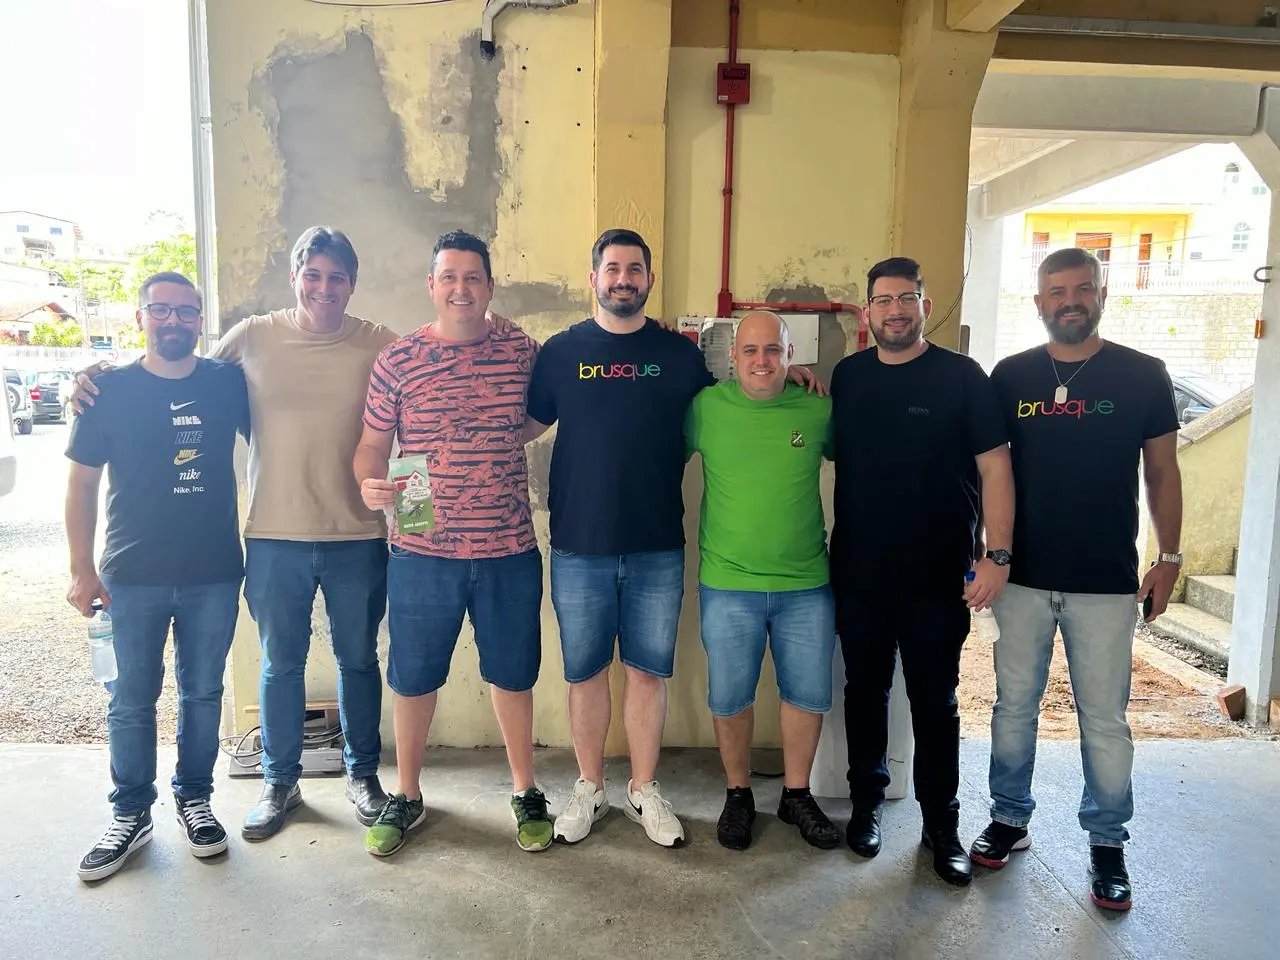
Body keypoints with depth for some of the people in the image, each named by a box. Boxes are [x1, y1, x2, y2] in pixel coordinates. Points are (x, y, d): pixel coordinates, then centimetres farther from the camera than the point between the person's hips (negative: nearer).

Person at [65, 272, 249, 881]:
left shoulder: (228, 382, 1)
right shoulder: (110, 389, -2)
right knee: (131, 701, 9)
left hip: (214, 573, 1)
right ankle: (131, 815, 25)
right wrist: (82, 569, -2)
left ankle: (194, 799, 29)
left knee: (204, 694, 12)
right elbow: (82, 483, 2)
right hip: (133, 577, -1)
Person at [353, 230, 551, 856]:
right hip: (422, 552, 0)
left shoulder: (522, 351, 2)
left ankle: (525, 792, 33)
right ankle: (407, 795, 33)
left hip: (509, 551, 1)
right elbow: (372, 443, 1)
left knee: (512, 675, 13)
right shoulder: (397, 360, -1)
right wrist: (369, 483, -16)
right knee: (413, 678, 12)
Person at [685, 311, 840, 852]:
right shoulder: (705, 406, -4)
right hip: (728, 584, -1)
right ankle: (738, 796, 31)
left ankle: (797, 795, 33)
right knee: (730, 699, 10)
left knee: (808, 695, 12)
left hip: (807, 584, 2)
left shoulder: (818, 408, -1)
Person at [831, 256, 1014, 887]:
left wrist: (997, 554, -13)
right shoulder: (847, 377, 6)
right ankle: (866, 801, 31)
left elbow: (994, 467, -6)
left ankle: (941, 823, 24)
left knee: (935, 701, 9)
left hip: (939, 575, -3)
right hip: (858, 573, 3)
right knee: (865, 690, 14)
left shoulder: (961, 377, -4)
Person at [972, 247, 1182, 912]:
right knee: (1014, 705, 11)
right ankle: (1010, 819, 28)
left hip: (1107, 582, -1)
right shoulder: (1011, 376, 3)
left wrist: (1168, 558, 2)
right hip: (1024, 576, 2)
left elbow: (1162, 471, 5)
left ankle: (1107, 844, 24)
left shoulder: (1143, 376, 0)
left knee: (1105, 718, 7)